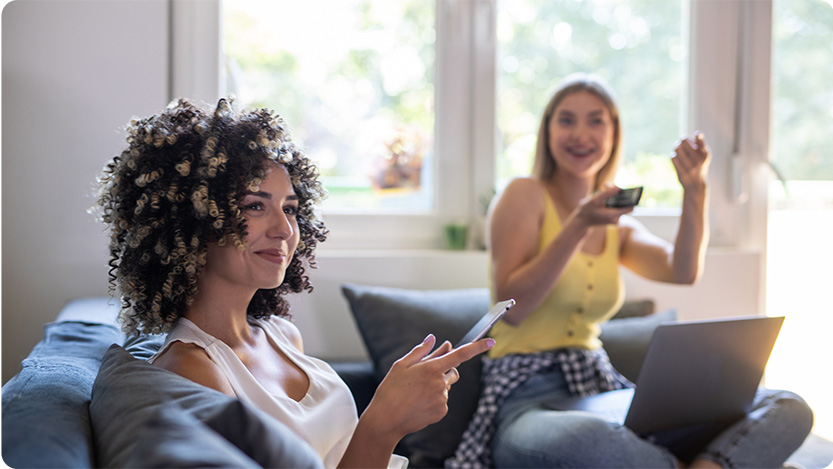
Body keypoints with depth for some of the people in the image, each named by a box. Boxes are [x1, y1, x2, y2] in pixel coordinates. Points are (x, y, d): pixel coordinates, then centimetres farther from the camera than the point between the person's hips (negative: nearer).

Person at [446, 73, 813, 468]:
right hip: (530, 398, -5)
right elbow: (511, 307, -9)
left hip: (606, 390, 6)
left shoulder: (618, 228, 19)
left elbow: (683, 271, 0)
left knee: (789, 409, -10)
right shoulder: (525, 195, 3)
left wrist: (696, 191, -13)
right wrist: (579, 225, -15)